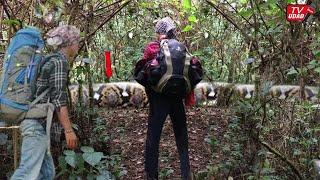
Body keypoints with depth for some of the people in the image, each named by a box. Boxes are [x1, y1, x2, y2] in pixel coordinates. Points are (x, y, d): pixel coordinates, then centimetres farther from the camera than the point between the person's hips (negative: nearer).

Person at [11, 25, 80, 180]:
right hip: (38, 122, -10)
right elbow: (58, 97, -17)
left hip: (36, 121, 10)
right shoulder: (60, 60, -9)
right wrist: (69, 130, -17)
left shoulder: (49, 60, 19)